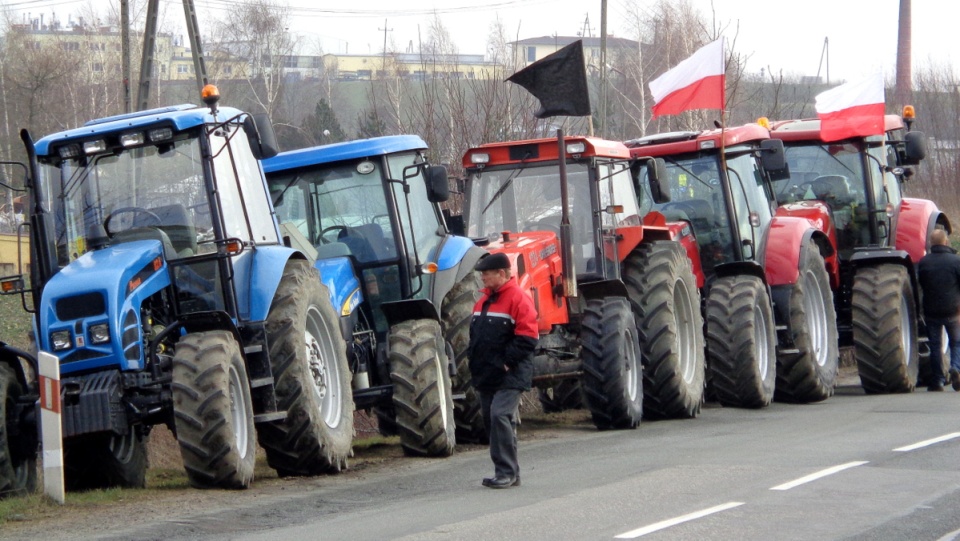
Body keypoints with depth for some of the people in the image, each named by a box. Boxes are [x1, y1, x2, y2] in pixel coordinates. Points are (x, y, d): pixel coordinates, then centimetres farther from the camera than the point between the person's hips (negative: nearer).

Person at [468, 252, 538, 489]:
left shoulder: (518, 299, -11)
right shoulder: (484, 299, 17)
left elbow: (526, 338, -17)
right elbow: (475, 334, 25)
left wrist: (506, 362, -17)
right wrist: (475, 362, 14)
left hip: (509, 376, -9)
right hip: (486, 376, 9)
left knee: (500, 416, -19)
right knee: (491, 420, 10)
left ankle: (506, 472, -14)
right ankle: (508, 473, 18)